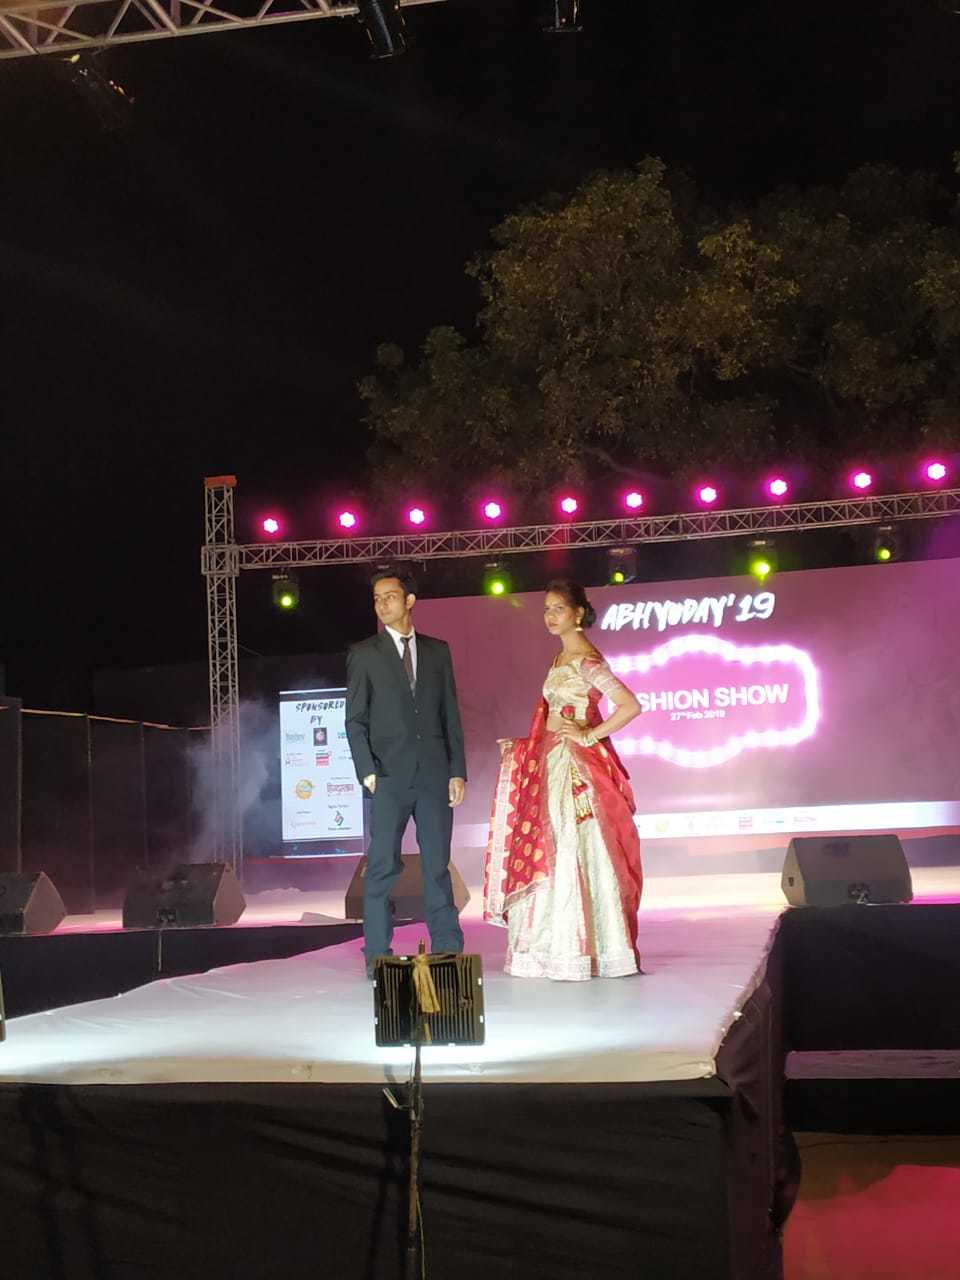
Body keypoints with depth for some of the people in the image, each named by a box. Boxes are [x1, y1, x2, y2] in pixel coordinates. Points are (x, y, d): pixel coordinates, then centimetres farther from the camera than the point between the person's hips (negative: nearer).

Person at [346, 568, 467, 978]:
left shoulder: (437, 651, 13)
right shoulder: (363, 654, 6)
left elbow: (451, 714, 11)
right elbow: (355, 720, 2)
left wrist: (458, 771, 4)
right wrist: (366, 771, -9)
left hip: (435, 774, 2)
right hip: (388, 775, -2)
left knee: (438, 865, 5)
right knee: (381, 867, -2)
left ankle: (448, 951, 10)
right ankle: (377, 956, 3)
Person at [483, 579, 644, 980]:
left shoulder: (587, 661, -13)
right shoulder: (561, 659, 15)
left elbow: (630, 705, -22)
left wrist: (589, 736, -18)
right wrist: (525, 745, 13)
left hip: (577, 767, -9)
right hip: (554, 766, 9)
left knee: (575, 854, -6)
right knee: (552, 856, 11)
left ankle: (581, 951, 2)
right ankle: (558, 948, 18)